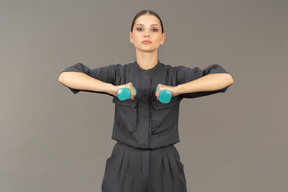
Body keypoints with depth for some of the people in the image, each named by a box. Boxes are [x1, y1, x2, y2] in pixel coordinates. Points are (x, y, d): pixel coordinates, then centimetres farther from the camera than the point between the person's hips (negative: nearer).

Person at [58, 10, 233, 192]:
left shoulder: (176, 75, -1)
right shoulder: (118, 73, 1)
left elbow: (226, 78, -14)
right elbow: (66, 76, -9)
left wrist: (176, 89, -23)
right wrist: (112, 88, -21)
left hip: (165, 169, 0)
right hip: (124, 168, 0)